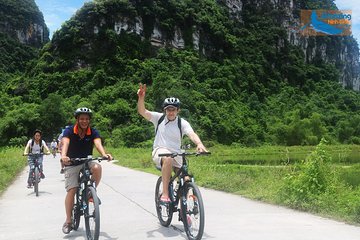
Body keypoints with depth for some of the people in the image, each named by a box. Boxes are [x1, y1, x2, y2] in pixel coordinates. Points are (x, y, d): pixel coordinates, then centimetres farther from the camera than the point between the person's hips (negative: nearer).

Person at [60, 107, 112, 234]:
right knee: (71, 191, -12)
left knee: (97, 167, -32)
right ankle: (68, 221, 2)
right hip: (72, 165, -1)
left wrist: (104, 154, -49)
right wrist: (63, 155, -52)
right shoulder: (69, 131, -13)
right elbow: (65, 143, -31)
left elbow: (98, 143, -27)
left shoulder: (93, 132, -9)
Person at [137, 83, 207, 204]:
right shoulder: (159, 118, 1)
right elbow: (142, 111, -11)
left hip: (176, 154, 2)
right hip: (159, 151, -2)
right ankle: (165, 194, -36)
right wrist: (141, 98, -30)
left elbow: (192, 134, -20)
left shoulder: (182, 123, -2)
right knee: (168, 159, -38)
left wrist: (199, 144, -42)